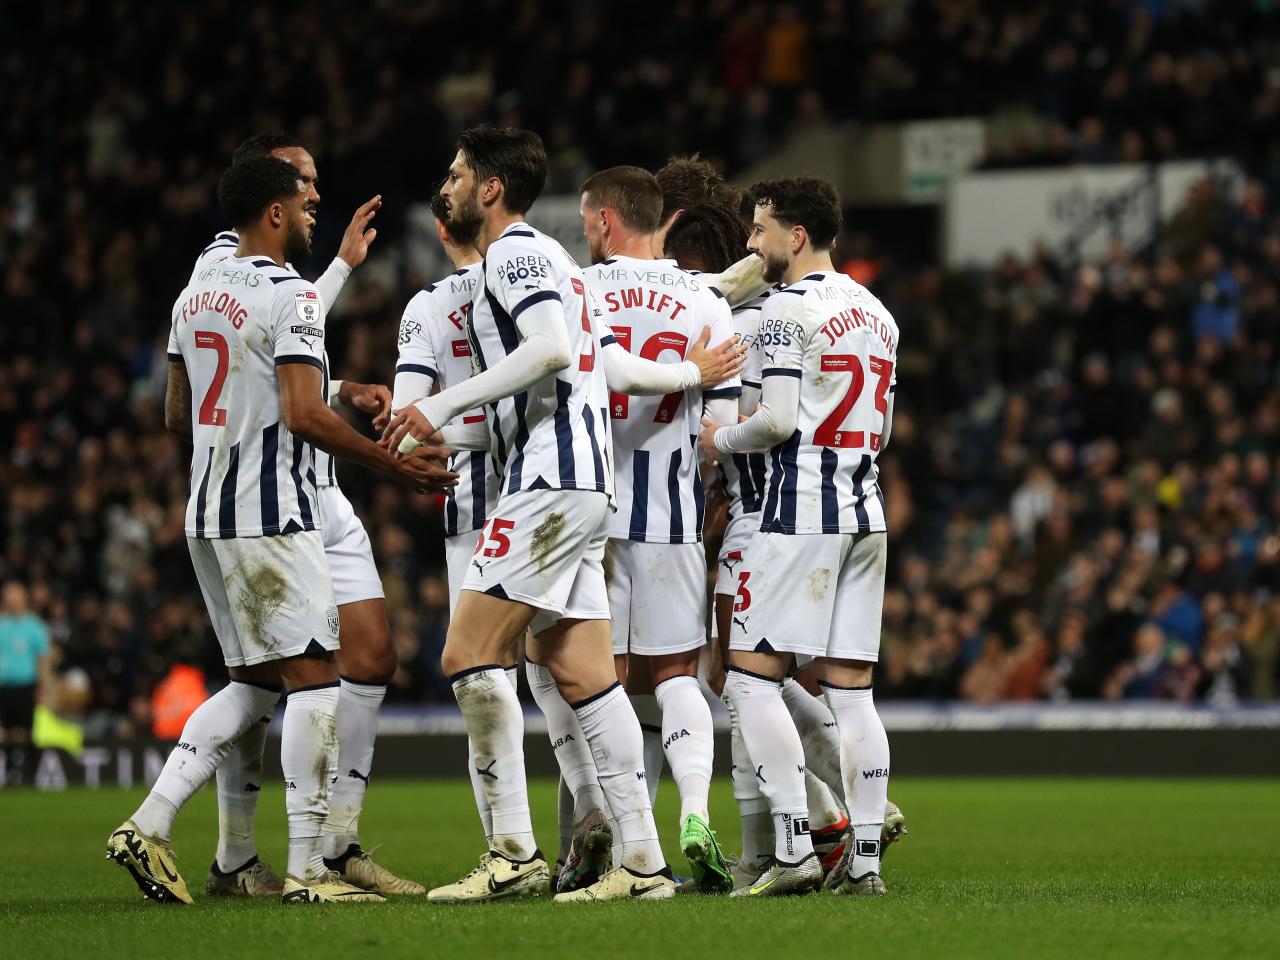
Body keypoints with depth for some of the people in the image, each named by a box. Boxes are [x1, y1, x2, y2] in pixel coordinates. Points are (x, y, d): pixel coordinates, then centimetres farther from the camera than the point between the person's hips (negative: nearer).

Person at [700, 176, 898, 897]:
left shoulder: (790, 308, -8)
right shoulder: (876, 312, 17)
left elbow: (779, 420, -14)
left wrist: (720, 440, 2)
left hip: (803, 510, -8)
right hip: (866, 508, 8)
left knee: (752, 676, -5)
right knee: (852, 689, 7)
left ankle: (795, 850, -13)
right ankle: (864, 859, 3)